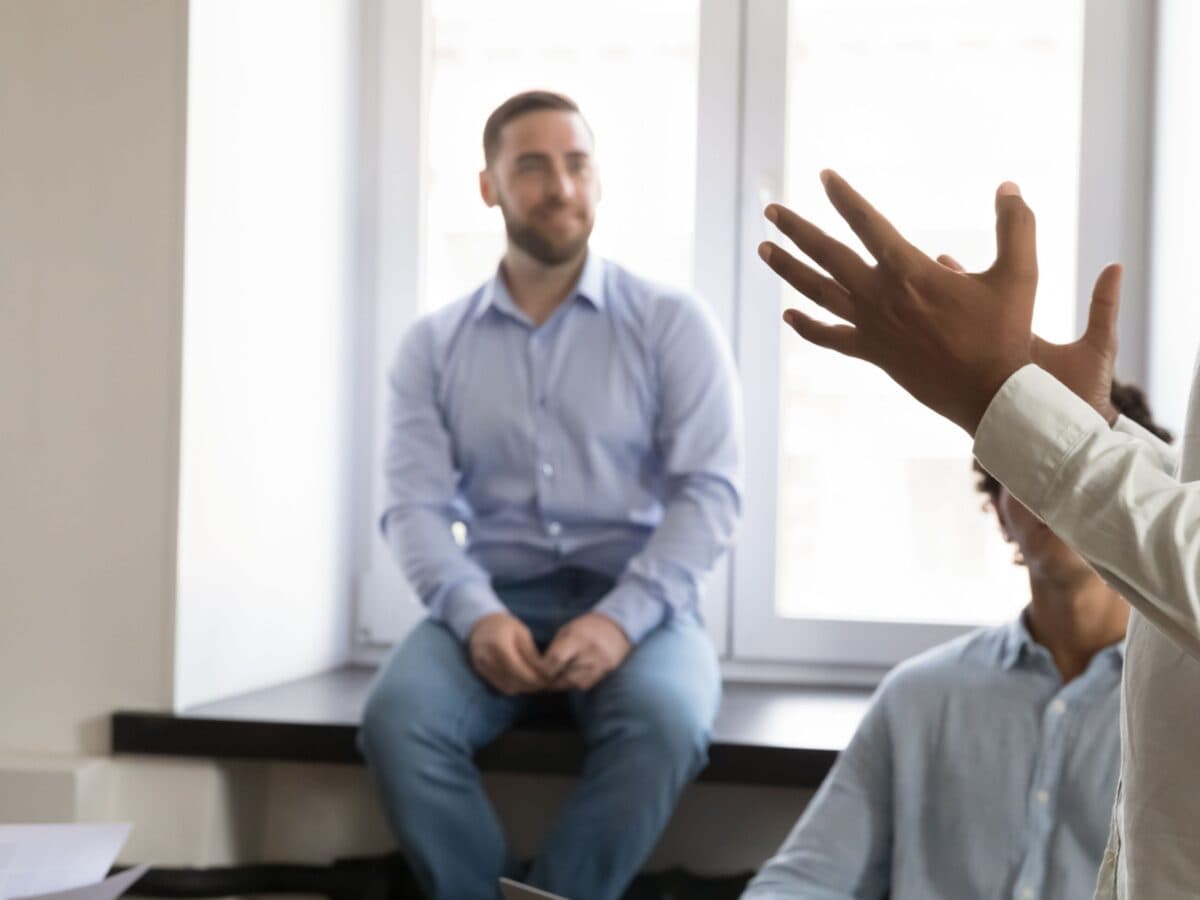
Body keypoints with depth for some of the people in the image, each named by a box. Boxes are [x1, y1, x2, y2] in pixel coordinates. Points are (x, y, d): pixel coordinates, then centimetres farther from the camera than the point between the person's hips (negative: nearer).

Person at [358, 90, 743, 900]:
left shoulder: (674, 324, 3)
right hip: (495, 600, 2)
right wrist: (475, 614, -20)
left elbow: (712, 492, -5)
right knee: (398, 718, -30)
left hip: (638, 603, -1)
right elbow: (416, 505, 1)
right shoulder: (434, 345, 10)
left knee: (664, 721, -35)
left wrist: (622, 618, -21)